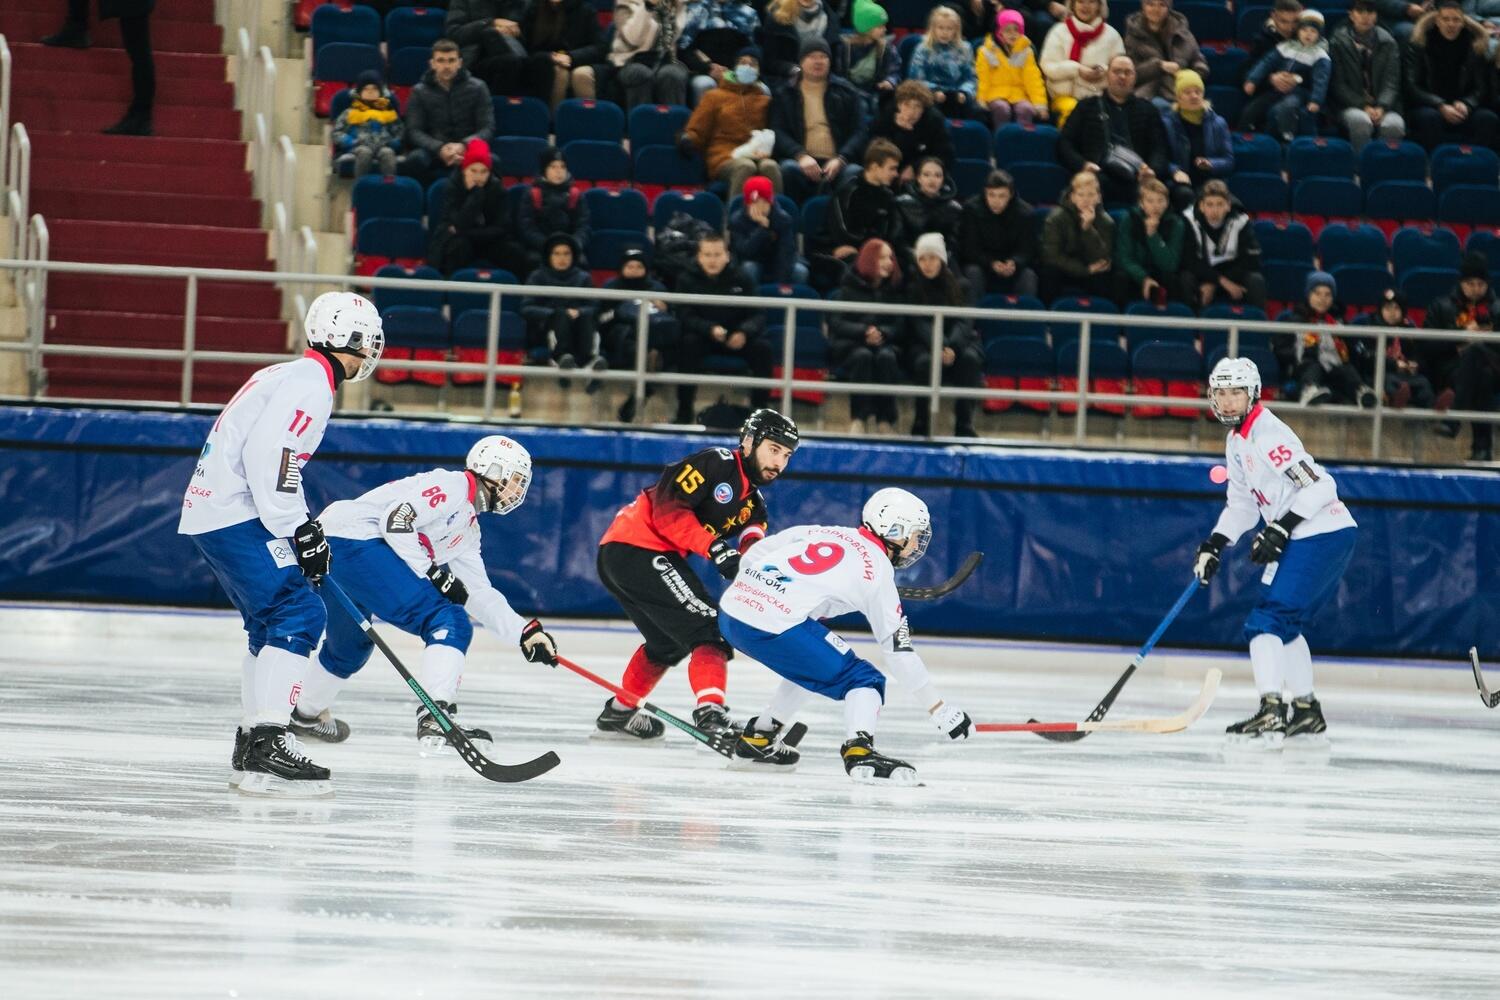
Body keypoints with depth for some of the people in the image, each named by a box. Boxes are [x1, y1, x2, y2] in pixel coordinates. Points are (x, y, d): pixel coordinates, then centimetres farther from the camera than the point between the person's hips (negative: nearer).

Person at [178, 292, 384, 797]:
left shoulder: (291, 376, 20)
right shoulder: (310, 383, -13)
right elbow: (269, 456, -24)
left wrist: (307, 528, 22)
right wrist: (299, 529, -20)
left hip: (211, 511, 11)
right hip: (234, 514, -11)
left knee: (271, 622, 20)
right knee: (297, 615, -16)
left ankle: (252, 745, 28)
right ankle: (266, 749, -25)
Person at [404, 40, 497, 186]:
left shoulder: (477, 88, 8)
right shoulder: (419, 92, 8)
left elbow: (487, 129, 1)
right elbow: (414, 132, -1)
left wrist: (463, 146, -20)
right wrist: (440, 149, -21)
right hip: (434, 151, 0)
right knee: (415, 159, -36)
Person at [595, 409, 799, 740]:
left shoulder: (754, 504, 18)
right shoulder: (715, 464, -9)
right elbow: (666, 508, -19)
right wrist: (714, 547, -26)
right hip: (638, 548, -10)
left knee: (669, 643, 28)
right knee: (708, 629, -17)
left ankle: (619, 713, 41)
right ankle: (711, 711, -31)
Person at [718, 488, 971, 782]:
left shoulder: (821, 533, 20)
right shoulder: (877, 572, 4)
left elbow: (756, 553, 21)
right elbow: (898, 651, 5)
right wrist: (941, 711, 10)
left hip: (730, 612, 7)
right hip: (773, 627, -7)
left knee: (810, 665, 32)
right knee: (863, 680, 2)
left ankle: (756, 738, 34)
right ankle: (859, 749, -23)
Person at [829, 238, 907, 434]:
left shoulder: (895, 289, 12)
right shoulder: (850, 287, 7)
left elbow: (900, 328, 3)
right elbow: (836, 324, -3)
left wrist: (881, 333, -19)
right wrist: (864, 331, -20)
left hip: (885, 344, 1)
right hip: (850, 346, -1)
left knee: (886, 357, -34)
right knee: (863, 356, -36)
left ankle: (885, 421, -35)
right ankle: (858, 420, -39)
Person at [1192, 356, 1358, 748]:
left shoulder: (1268, 434, -17)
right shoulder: (1237, 440, 15)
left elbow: (1320, 485, -23)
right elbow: (1242, 503, 23)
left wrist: (1280, 528, -25)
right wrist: (1214, 546, 13)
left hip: (1324, 535, -11)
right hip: (1300, 539, 11)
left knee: (1267, 623, -16)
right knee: (1286, 625, 22)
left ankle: (1271, 714, -25)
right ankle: (1307, 714, 30)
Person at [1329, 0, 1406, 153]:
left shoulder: (1388, 43, 10)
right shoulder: (1338, 42, 4)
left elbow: (1391, 82, 4)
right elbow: (1338, 84, 0)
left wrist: (1381, 107, -15)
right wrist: (1364, 106, -13)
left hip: (1383, 107, 2)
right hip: (1351, 105, -2)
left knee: (1394, 125, -32)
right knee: (1361, 121, -37)